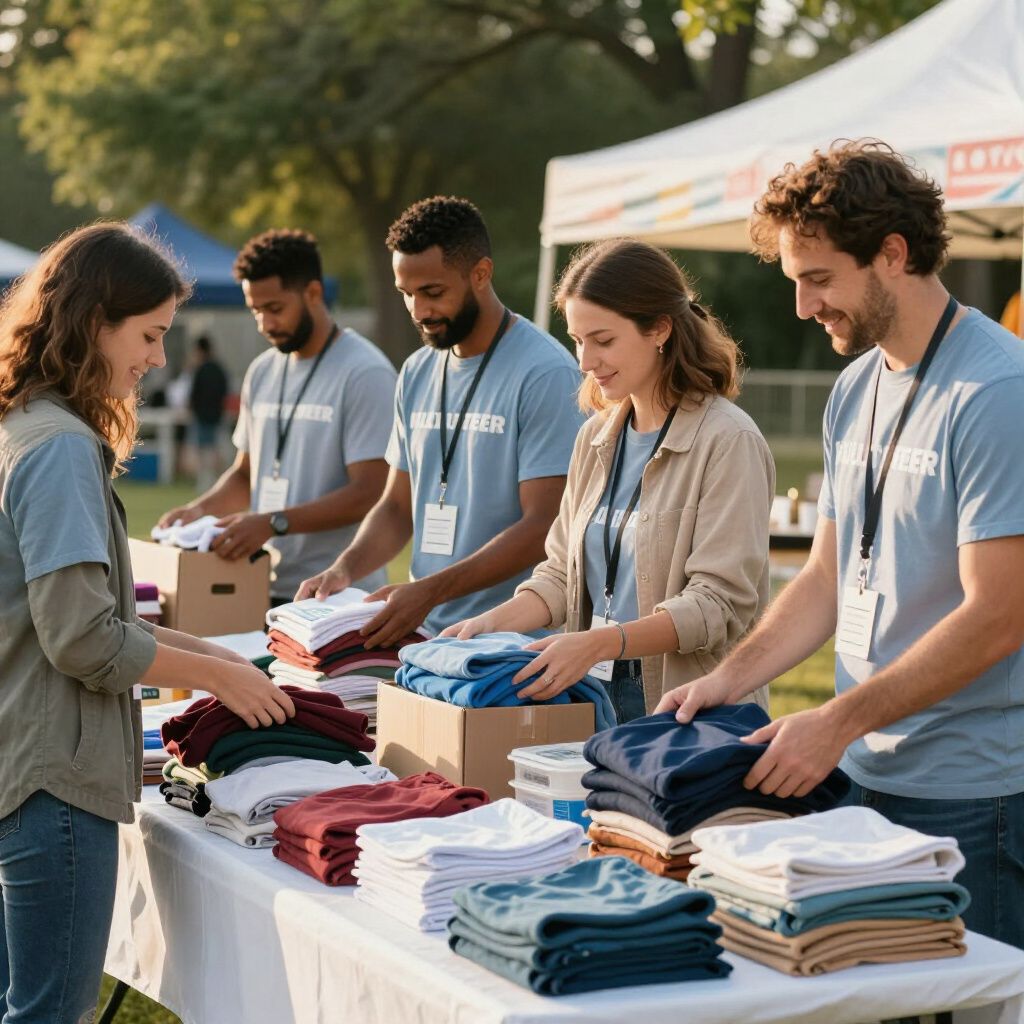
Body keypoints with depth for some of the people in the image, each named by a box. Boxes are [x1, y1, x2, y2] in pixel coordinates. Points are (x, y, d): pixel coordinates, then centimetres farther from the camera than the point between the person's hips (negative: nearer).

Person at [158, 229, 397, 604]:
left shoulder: (364, 373, -11)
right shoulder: (262, 372, 12)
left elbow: (369, 493, -17)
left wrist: (274, 523, -25)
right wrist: (200, 509, 2)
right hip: (266, 588, 6)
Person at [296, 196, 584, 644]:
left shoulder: (545, 374, -9)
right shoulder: (417, 375, 14)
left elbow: (543, 526, -14)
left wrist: (430, 591, -22)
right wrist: (344, 569, 0)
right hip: (425, 637, 6)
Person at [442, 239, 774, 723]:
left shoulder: (728, 441, -10)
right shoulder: (596, 437, 13)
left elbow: (719, 602, -16)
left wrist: (599, 643, -26)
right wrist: (492, 623, -3)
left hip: (686, 711, -6)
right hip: (593, 690, 6)